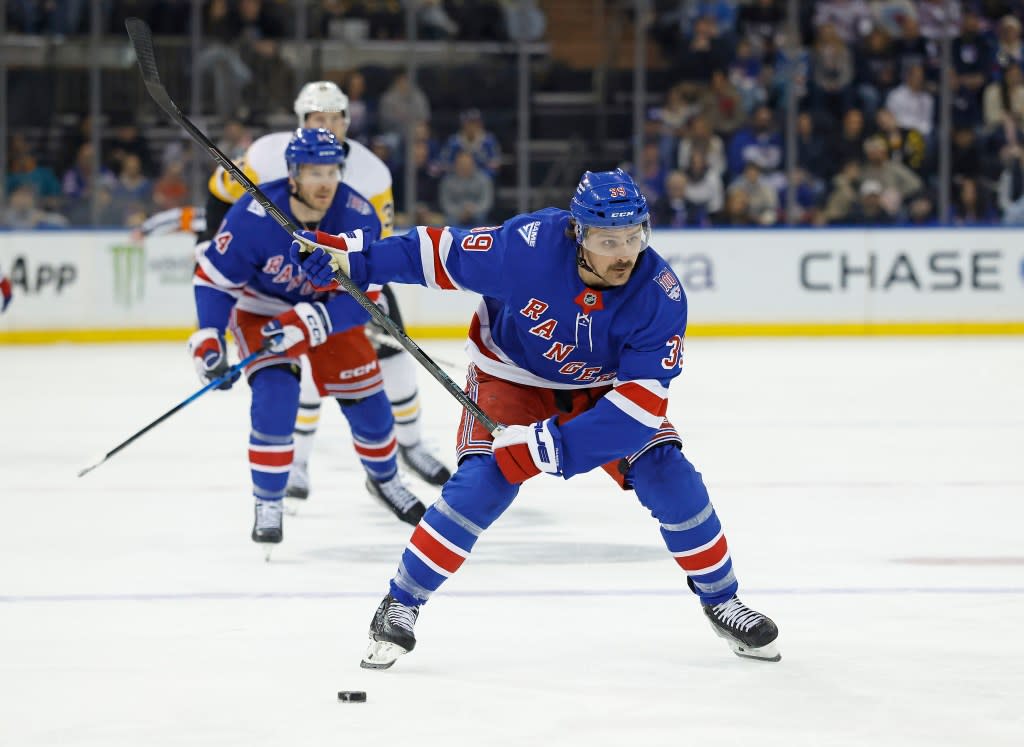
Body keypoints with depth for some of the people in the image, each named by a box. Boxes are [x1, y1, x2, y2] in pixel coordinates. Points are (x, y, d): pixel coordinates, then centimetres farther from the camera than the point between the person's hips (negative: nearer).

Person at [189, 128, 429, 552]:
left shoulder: (357, 217, -26)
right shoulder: (253, 216, -32)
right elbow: (214, 276, -20)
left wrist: (309, 324, -40)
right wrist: (208, 342, -28)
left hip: (330, 308, 3)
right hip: (261, 308, -3)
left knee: (367, 400, 5)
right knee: (275, 396, -23)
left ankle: (384, 480, 36)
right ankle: (268, 505, -7)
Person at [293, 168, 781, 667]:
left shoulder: (659, 295, -29)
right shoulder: (530, 243, -32)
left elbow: (643, 399, -31)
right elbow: (443, 255, -18)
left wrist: (555, 447, -40)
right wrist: (352, 258, -22)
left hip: (601, 390, 2)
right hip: (511, 378, -2)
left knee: (667, 477, -12)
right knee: (482, 484, -23)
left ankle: (720, 599, 11)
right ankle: (399, 606, -7)